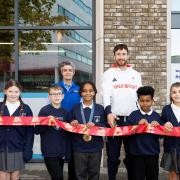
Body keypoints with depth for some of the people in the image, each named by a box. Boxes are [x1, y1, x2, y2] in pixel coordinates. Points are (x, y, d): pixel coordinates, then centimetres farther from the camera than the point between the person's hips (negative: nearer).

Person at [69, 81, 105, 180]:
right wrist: (73, 124, -16)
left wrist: (95, 125, -16)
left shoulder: (100, 109, 0)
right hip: (79, 148, 0)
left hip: (95, 148, 0)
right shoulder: (75, 109, 0)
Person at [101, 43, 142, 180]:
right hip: (114, 118, -2)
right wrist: (108, 113, -22)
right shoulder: (109, 73, 5)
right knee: (113, 155, 3)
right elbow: (106, 94, -7)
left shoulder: (136, 74, 14)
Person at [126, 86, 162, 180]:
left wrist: (157, 126, -14)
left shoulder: (157, 116, 2)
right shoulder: (133, 115, -2)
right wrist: (137, 124, -18)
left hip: (153, 153, 2)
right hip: (137, 153, -2)